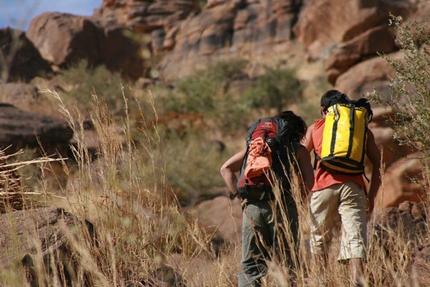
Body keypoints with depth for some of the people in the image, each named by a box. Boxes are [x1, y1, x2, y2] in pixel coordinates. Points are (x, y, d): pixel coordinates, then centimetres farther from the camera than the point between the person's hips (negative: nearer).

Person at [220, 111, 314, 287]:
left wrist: (240, 197, 11)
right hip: (281, 205, -3)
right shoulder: (299, 150, 13)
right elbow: (309, 181, -2)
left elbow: (226, 168, 14)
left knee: (250, 265, 6)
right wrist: (298, 199, 13)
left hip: (253, 205, 3)